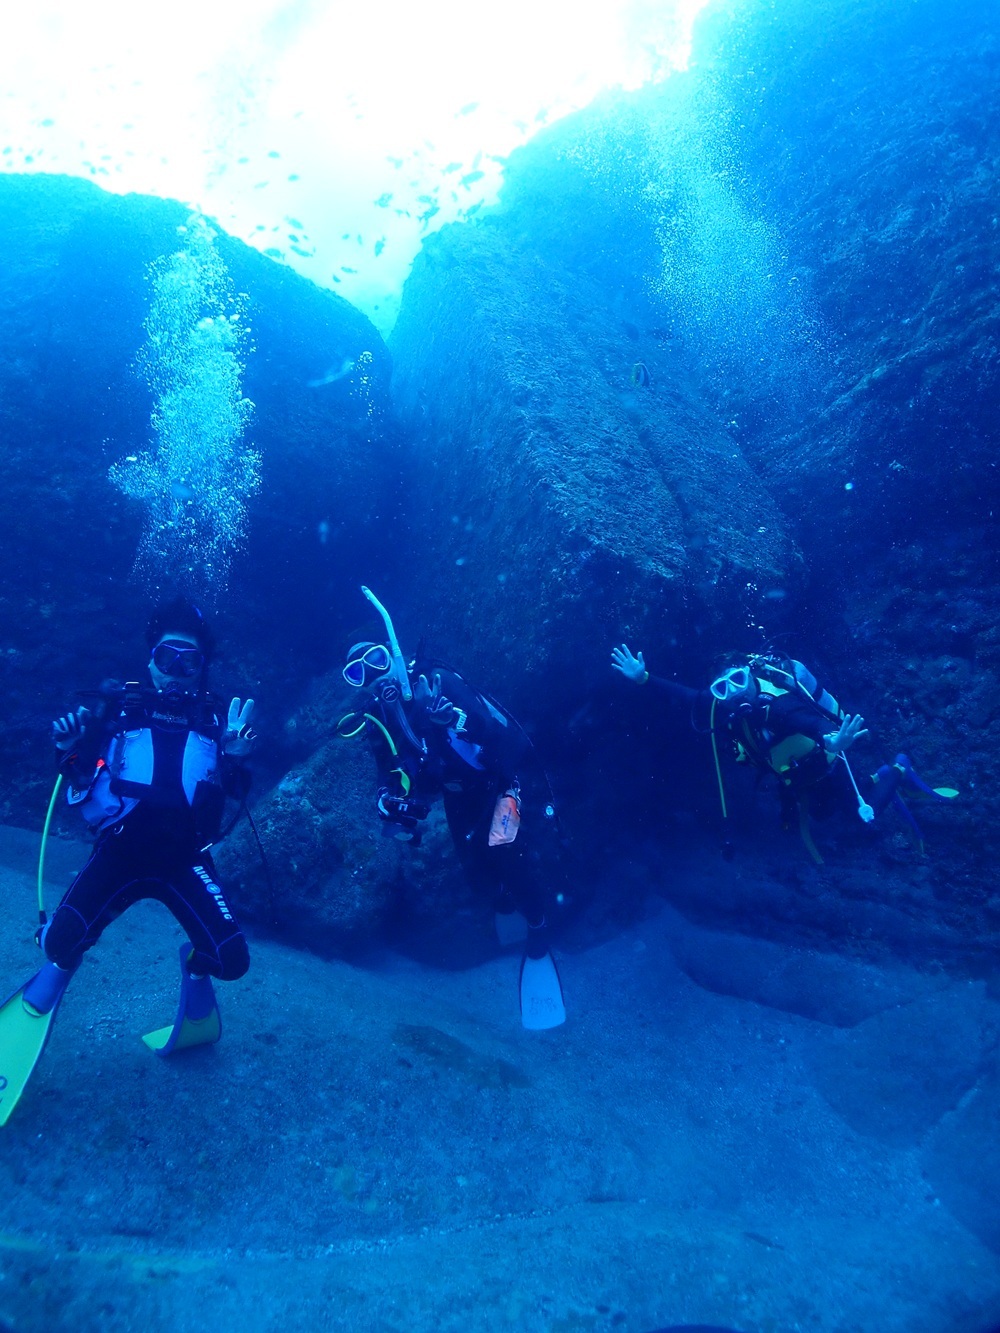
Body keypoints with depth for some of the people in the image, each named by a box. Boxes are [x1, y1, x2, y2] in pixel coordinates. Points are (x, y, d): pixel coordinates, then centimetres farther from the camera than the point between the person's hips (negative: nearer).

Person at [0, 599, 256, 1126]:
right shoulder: (118, 705, 0)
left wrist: (233, 759, -20)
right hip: (120, 852, 0)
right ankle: (46, 988, 12)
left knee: (232, 960, -13)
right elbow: (78, 786, 3)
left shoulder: (214, 719, 2)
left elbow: (234, 796, -1)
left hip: (185, 859, 1)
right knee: (64, 939, -27)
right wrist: (72, 748, -18)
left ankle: (194, 965, 25)